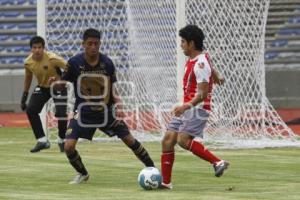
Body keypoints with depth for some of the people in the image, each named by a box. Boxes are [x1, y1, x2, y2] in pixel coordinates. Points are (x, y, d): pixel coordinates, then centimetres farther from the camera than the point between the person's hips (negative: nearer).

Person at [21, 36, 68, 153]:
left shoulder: (52, 59, -29)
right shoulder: (28, 62, -12)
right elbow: (28, 78, 8)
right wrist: (24, 95, 11)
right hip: (42, 87, 4)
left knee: (61, 113, -15)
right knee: (30, 109, -13)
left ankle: (61, 140, 13)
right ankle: (42, 141, -6)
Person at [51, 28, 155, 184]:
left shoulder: (107, 63, -8)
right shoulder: (74, 63, -13)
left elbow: (111, 88, 2)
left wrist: (118, 106, -13)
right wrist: (55, 82, -28)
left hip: (105, 110, 1)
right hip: (83, 111, -1)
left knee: (129, 140, 0)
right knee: (69, 146, -15)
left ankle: (152, 168, 19)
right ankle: (82, 174, 14)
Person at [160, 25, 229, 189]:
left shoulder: (200, 64, -19)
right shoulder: (193, 58, 11)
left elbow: (202, 93, -25)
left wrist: (187, 106, -35)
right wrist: (216, 77, 47)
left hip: (198, 108, -10)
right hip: (186, 108, 10)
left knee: (183, 140, -26)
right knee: (168, 140, 1)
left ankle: (217, 162, -18)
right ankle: (165, 182, 6)